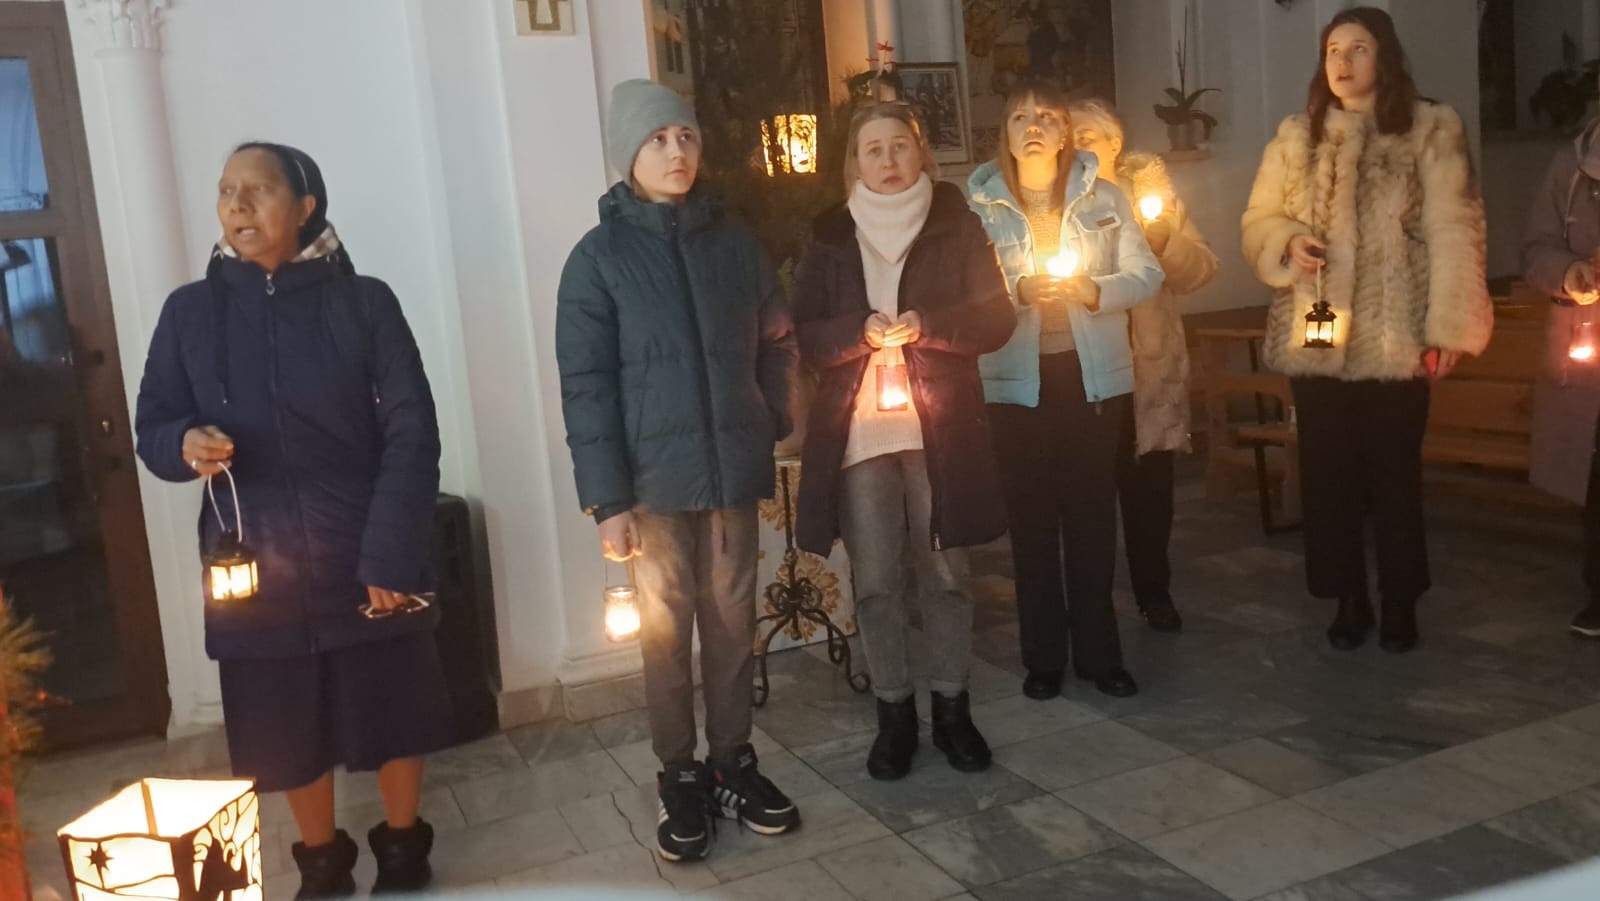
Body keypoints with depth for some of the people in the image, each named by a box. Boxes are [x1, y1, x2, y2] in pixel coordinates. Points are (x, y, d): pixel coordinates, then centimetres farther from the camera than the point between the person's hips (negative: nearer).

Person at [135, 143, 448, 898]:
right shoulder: (189, 311, 3)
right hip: (256, 569, 2)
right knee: (289, 735, 12)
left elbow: (411, 434, -7)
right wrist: (184, 446, -17)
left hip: (369, 561, -1)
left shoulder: (363, 302, -4)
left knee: (395, 717, 10)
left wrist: (391, 554, -15)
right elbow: (151, 428, 8)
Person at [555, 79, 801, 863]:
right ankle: (681, 781, 23)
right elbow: (585, 386, -7)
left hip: (734, 471, 3)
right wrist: (606, 497, -12)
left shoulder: (734, 243, 5)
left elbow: (777, 344, 14)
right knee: (666, 631, 7)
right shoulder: (599, 257, -4)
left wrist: (772, 429, 4)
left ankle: (733, 764, 27)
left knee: (732, 625, 11)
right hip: (655, 479, -2)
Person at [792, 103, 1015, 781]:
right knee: (875, 582, 4)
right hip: (856, 432, 1)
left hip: (939, 429, 0)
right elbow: (805, 336, 4)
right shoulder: (830, 236, 7)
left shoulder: (957, 225, 5)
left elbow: (997, 318, 0)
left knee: (943, 573, 7)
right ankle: (894, 711, 19)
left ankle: (952, 707, 23)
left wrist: (925, 325, -16)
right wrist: (862, 331, -16)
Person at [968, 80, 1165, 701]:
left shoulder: (1104, 197, 5)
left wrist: (1094, 290, -15)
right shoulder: (978, 204, 2)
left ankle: (1098, 653, 19)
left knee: (1093, 514, 6)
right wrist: (1018, 291, -21)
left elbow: (1146, 273, 2)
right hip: (1016, 379, -1)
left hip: (1094, 373, 1)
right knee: (1031, 517, 4)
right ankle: (1043, 657, 17)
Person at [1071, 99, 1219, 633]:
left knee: (1150, 487, 6)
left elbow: (1201, 269, 1)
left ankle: (1154, 593, 23)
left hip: (1147, 367, 1)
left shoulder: (1148, 184, 6)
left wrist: (1163, 241, -17)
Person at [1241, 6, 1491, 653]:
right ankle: (1349, 600, 24)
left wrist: (1450, 326, -12)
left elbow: (1453, 231, -6)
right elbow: (1258, 222, 13)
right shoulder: (1296, 136, 10)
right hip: (1316, 338, 3)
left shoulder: (1431, 129, -1)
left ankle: (1399, 604, 23)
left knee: (1394, 475, 6)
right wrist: (1288, 243, -10)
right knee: (1328, 476, 9)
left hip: (1395, 340, -3)